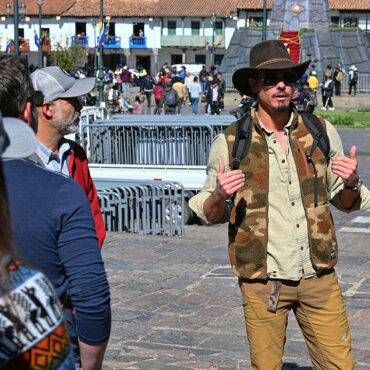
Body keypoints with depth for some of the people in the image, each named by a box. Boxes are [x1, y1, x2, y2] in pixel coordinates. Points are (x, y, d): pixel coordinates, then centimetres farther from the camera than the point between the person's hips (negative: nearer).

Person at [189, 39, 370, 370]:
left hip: (319, 277, 2)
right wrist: (219, 196, -16)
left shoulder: (323, 133, 5)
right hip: (263, 281, -2)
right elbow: (211, 216, 6)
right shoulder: (229, 143, -2)